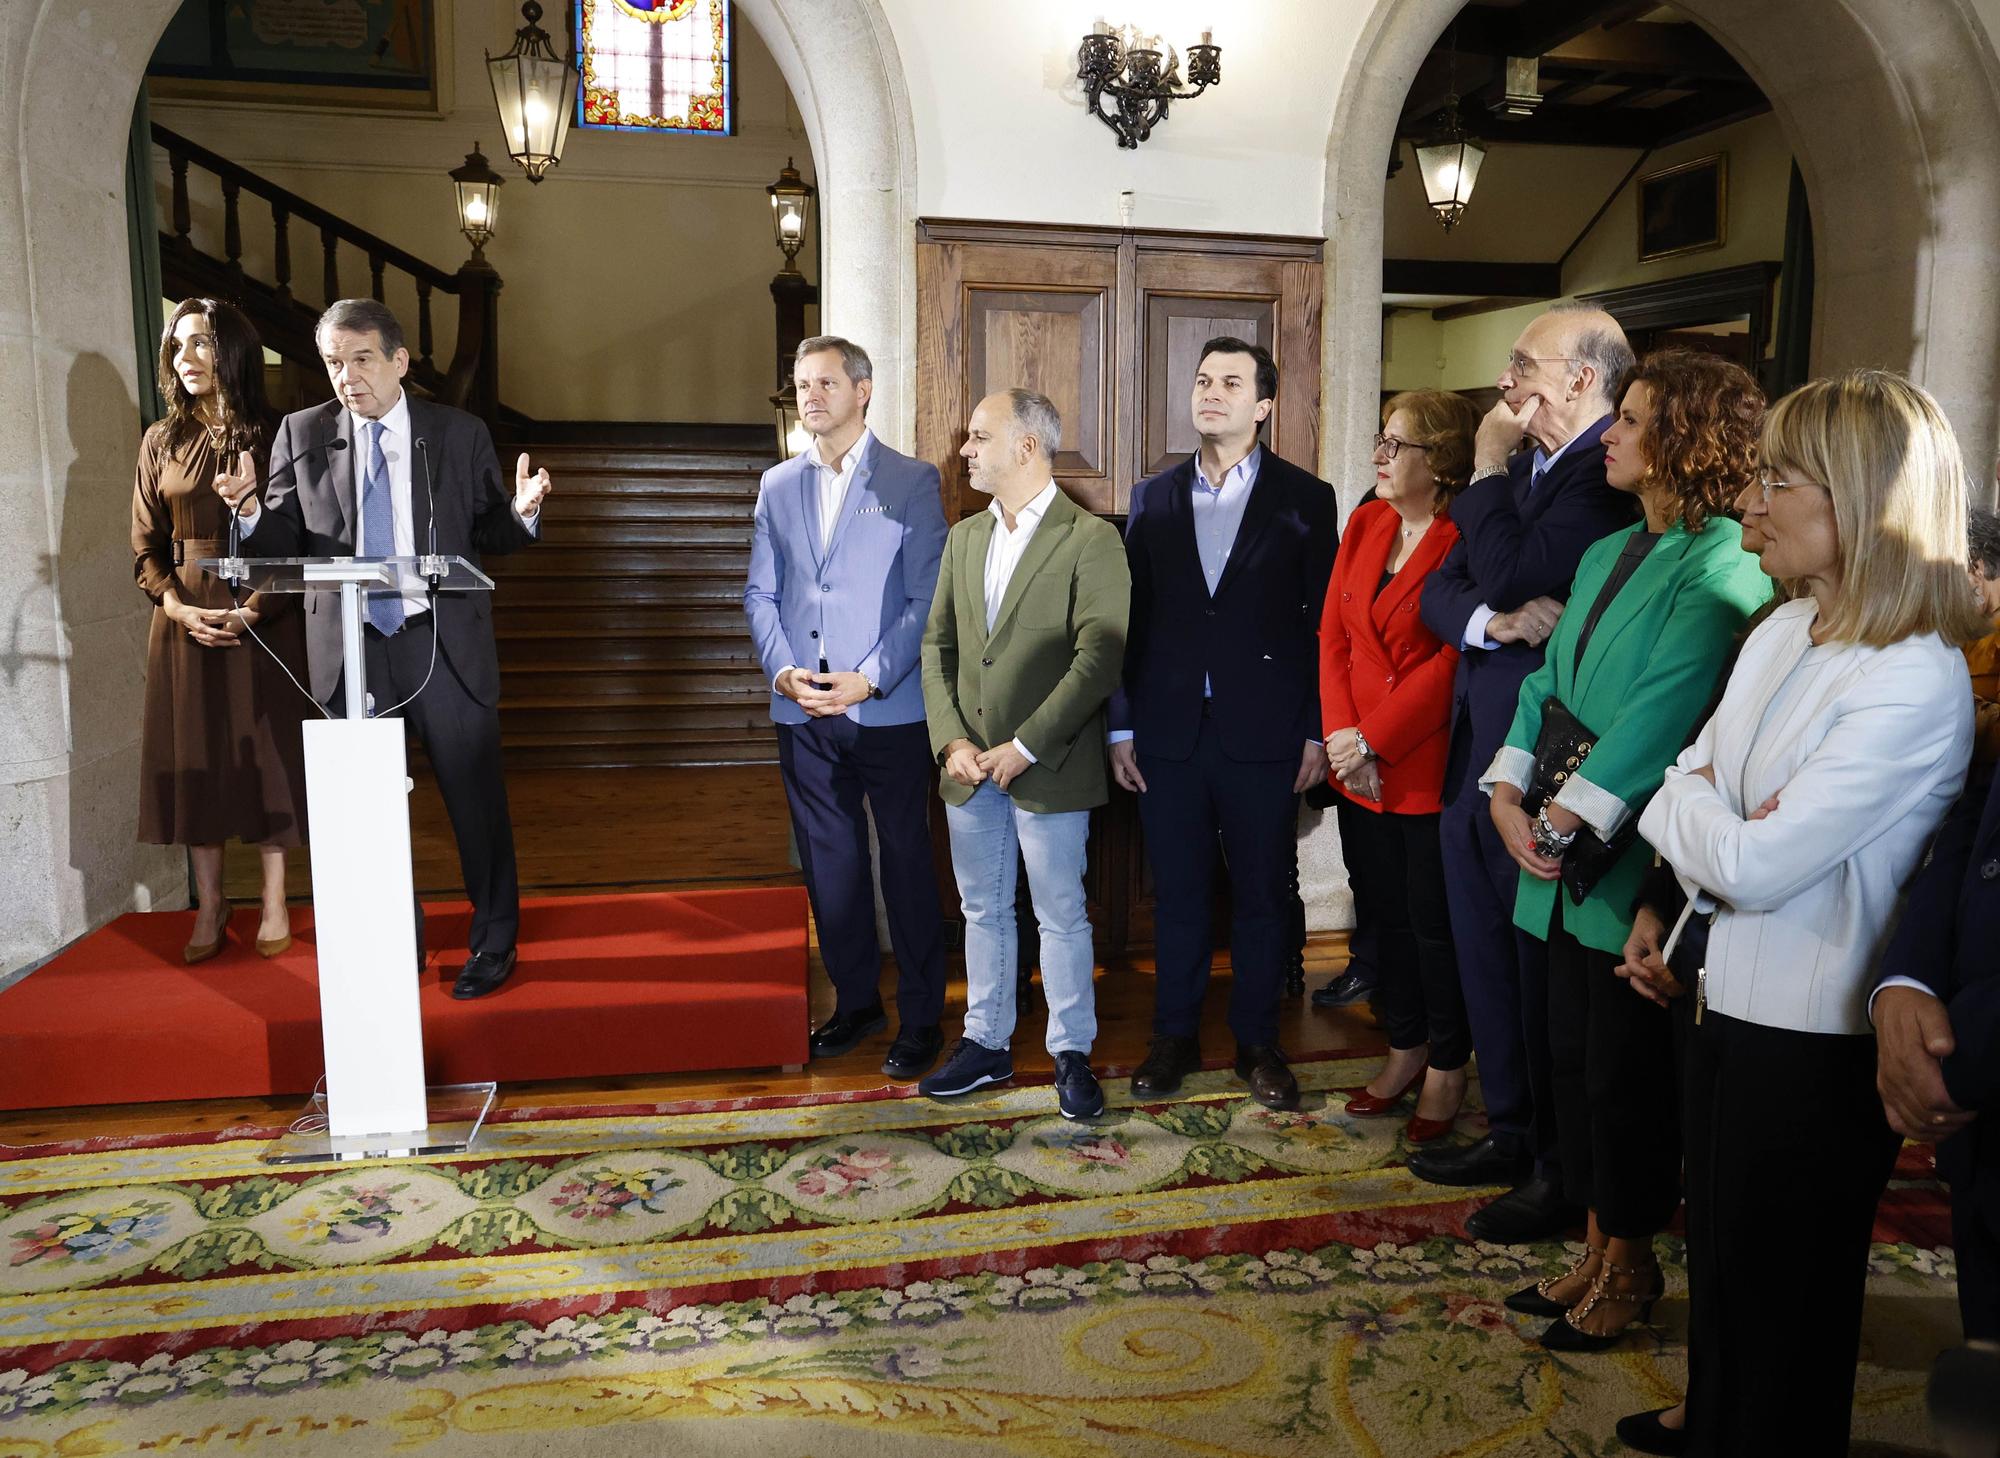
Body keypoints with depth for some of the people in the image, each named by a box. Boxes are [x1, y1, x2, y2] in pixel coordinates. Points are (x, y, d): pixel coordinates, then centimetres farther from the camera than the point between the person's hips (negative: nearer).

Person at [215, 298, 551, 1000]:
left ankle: (494, 942, 20)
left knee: (476, 797, 3)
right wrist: (252, 512, -18)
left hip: (446, 644, -2)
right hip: (349, 649, 2)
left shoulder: (460, 433, 3)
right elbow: (280, 546, 3)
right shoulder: (301, 434, 6)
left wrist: (520, 512, -16)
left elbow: (490, 536, 4)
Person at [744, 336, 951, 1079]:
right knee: (829, 864, 12)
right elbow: (760, 591, 10)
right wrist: (783, 669, -7)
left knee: (907, 864, 4)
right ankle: (856, 1001, 29)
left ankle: (921, 1017, 18)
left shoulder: (912, 482, -2)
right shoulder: (778, 485, 12)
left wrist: (867, 680, -16)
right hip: (803, 712, 4)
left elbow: (927, 598, -7)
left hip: (889, 711, -4)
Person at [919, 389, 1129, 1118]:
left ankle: (1072, 1052, 22)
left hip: (1047, 769, -6)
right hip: (969, 768, 6)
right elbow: (938, 644, 10)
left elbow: (1099, 657, -16)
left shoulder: (1090, 539, -9)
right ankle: (986, 1043, 30)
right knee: (983, 911, 16)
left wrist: (1024, 747, -17)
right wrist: (950, 738, -4)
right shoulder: (964, 538, 12)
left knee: (1061, 917, 6)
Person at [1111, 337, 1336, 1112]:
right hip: (1169, 731, 2)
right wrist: (1120, 727, 4)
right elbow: (1130, 616, 7)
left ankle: (1257, 1042, 24)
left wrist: (1317, 732, -4)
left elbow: (1323, 624, 0)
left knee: (1263, 895, 8)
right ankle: (1176, 1035, 25)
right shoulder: (1154, 496, 8)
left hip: (1263, 733, -2)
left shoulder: (1305, 498, 1)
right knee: (1177, 894, 11)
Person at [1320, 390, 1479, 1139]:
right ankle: (1404, 1051, 35)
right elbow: (1333, 632, 6)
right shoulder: (1366, 523, 8)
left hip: (1426, 768, -6)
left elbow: (1451, 663, -19)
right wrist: (1340, 733, -5)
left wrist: (1373, 739, -16)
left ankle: (1446, 1069, 26)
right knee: (1387, 910, 18)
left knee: (1435, 924, 6)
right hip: (1359, 765, 7)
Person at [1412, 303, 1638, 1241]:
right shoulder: (1525, 470, 12)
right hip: (1475, 754, 9)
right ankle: (1510, 1133, 35)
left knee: (1544, 966, 5)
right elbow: (1440, 591, 7)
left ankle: (1562, 1171, 23)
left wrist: (1488, 465, -13)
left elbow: (1506, 575, -24)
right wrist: (1492, 620, -13)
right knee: (1487, 960, 18)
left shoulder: (1606, 476, -15)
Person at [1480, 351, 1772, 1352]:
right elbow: (1549, 680, 10)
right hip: (1568, 858, 8)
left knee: (1626, 1070, 5)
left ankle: (1630, 1267, 25)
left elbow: (1664, 709, -21)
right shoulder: (1609, 553, 14)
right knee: (1574, 1056, 15)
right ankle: (1598, 1248, 31)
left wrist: (1567, 818, -20)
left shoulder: (1722, 565, -13)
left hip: (1635, 861, -8)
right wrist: (1510, 794, -4)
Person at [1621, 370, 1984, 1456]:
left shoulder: (1914, 684, -23)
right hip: (1728, 998, 8)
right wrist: (1706, 834, -13)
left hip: (1811, 1040, -8)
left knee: (1779, 1287, 13)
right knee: (1717, 1246, 26)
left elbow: (1755, 864, -26)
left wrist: (1683, 809, -7)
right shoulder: (1780, 632, 3)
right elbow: (1687, 778, 8)